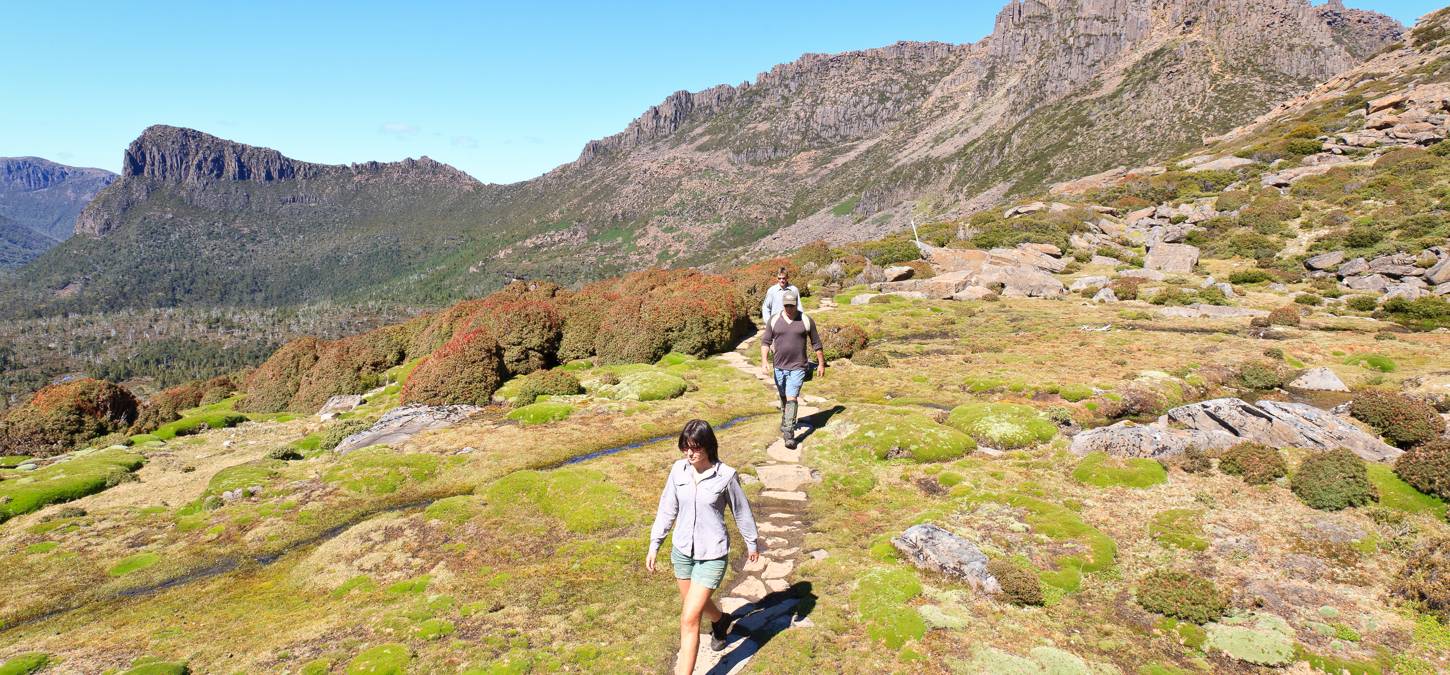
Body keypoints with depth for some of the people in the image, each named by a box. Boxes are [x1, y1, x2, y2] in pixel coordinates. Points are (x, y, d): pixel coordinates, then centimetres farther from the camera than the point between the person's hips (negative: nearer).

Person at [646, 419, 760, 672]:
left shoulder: (725, 476, -17)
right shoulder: (678, 470, -7)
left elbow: (741, 511, -3)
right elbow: (667, 509, 3)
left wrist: (751, 543, 9)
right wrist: (654, 545, 4)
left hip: (712, 555, -5)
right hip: (682, 550, 5)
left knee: (689, 618, -10)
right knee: (696, 603, 26)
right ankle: (720, 620, 59)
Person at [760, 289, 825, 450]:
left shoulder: (806, 321, -4)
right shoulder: (774, 320, 0)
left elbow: (816, 344, 4)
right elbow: (765, 342, 0)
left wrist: (821, 364, 7)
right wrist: (764, 361, -13)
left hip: (797, 368, -3)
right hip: (779, 367, 3)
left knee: (792, 399, -13)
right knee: (783, 398, 18)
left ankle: (789, 433, -13)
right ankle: (785, 422, 41)